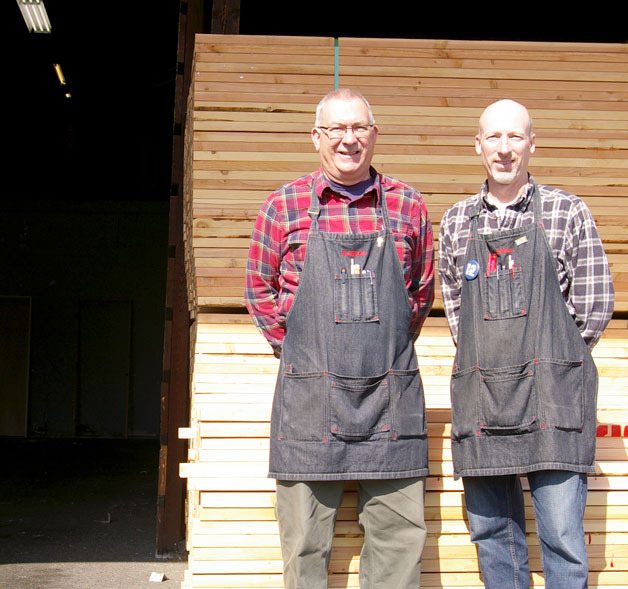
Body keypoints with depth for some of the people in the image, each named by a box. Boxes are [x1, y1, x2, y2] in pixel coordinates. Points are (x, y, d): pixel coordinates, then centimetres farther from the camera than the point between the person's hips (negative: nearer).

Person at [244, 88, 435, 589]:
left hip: (392, 392, 1)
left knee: (399, 534, 4)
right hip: (309, 392, -1)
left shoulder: (408, 206, 8)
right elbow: (259, 288, 14)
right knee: (305, 542, 4)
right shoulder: (283, 206, 4)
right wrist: (290, 345, 8)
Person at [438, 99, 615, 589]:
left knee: (562, 536, -5)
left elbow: (595, 307, 2)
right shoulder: (456, 221, 12)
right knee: (492, 531, 9)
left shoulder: (567, 211, 2)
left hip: (551, 393, -3)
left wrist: (550, 360, 3)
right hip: (479, 395, 4)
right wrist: (488, 356, 8)